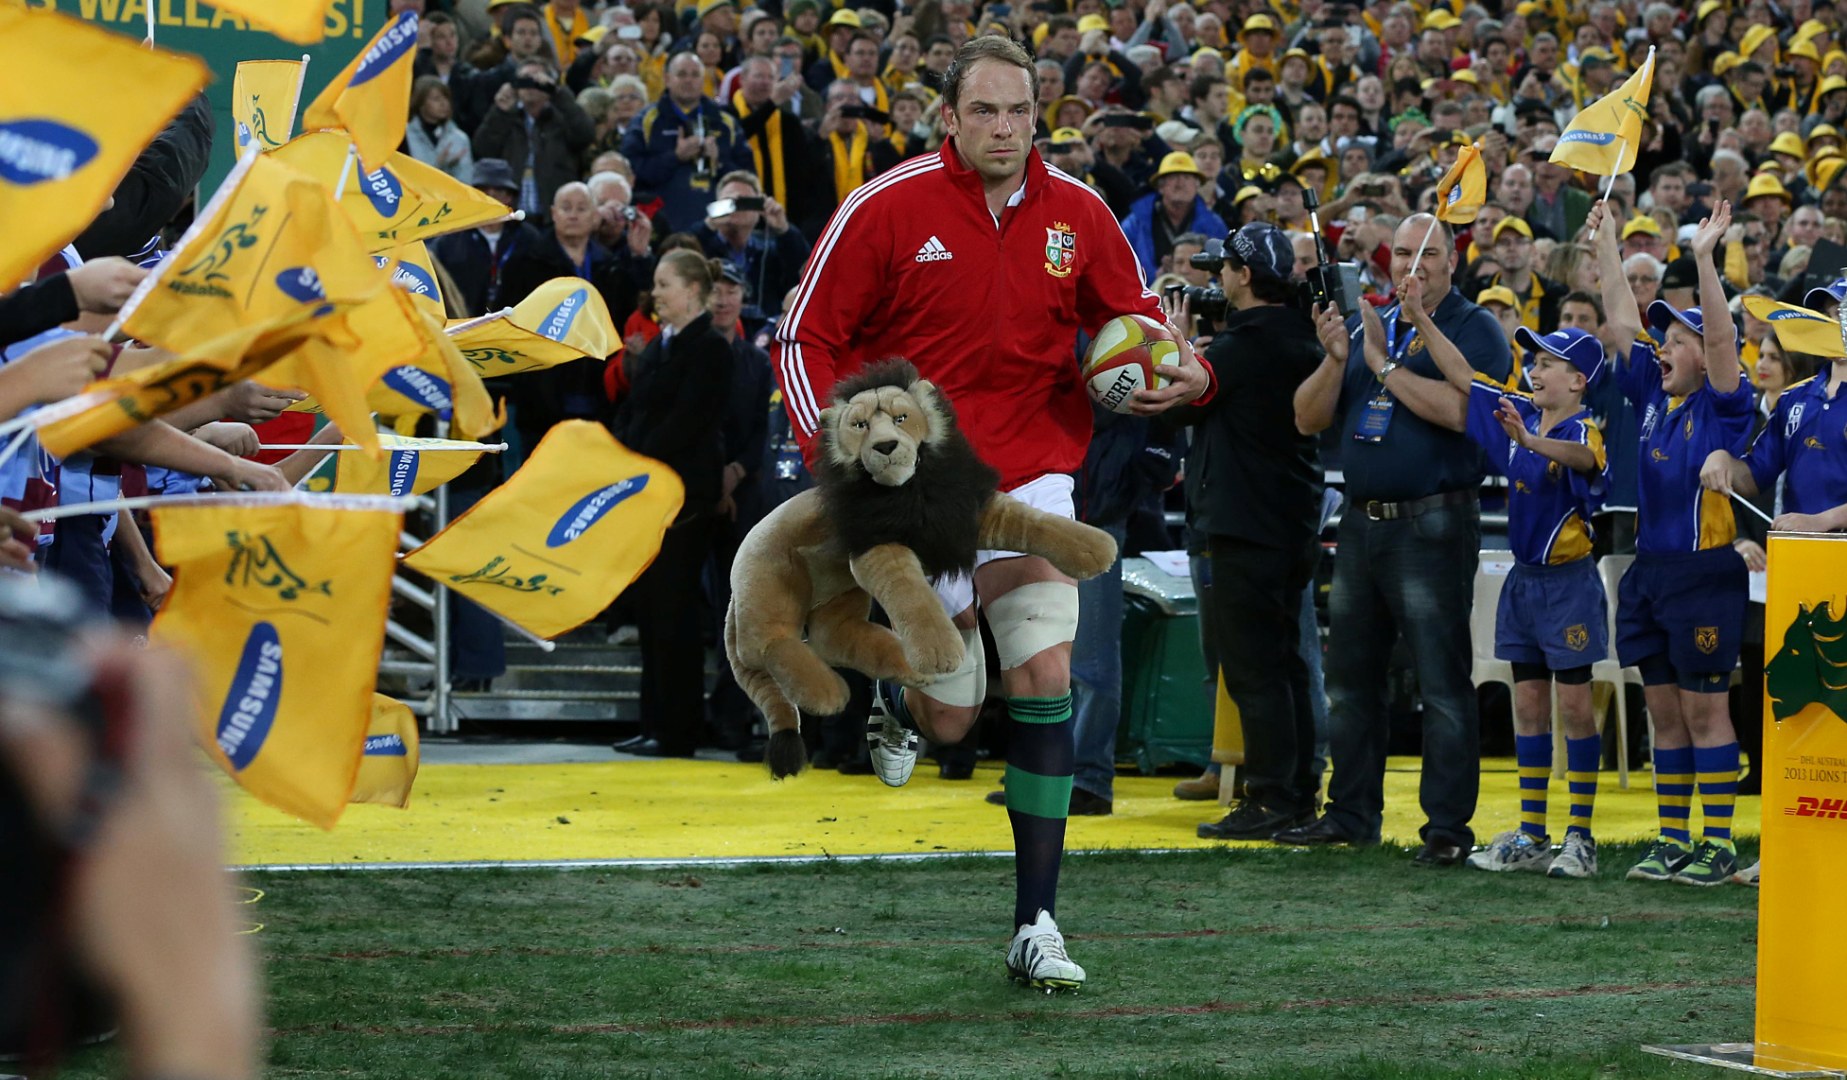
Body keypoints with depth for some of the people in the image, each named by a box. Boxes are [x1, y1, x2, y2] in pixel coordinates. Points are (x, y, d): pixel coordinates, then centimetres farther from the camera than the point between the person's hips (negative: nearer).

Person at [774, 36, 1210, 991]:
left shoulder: (1076, 215, 0)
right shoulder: (888, 209, -8)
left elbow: (1137, 322, 12)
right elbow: (807, 337, -2)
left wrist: (1185, 374, -11)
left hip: (1032, 472, 2)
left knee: (1045, 677, -13)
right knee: (952, 719, -2)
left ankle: (1035, 926, -9)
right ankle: (899, 697, 41)